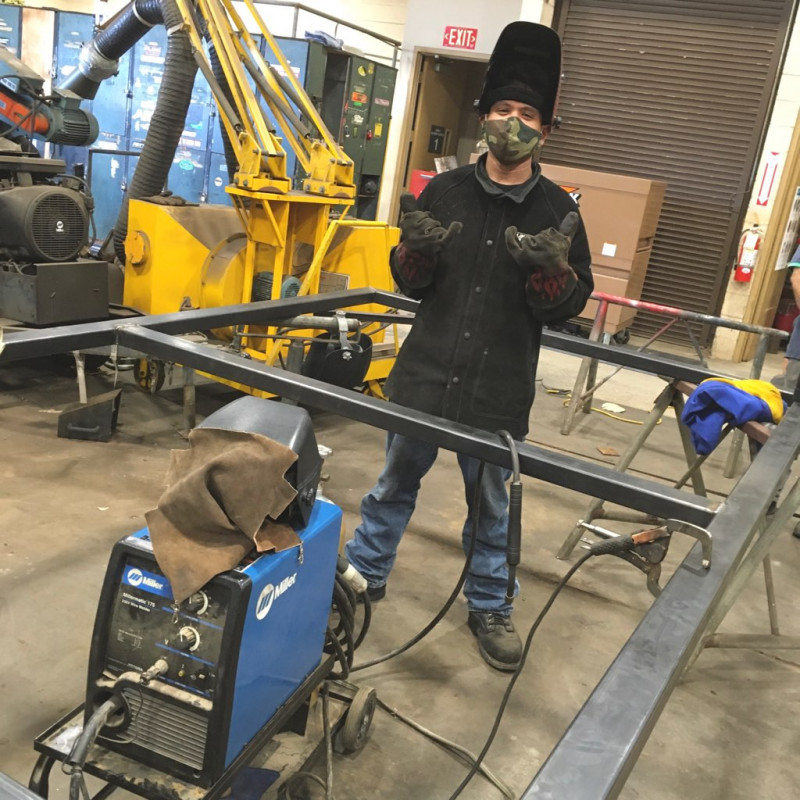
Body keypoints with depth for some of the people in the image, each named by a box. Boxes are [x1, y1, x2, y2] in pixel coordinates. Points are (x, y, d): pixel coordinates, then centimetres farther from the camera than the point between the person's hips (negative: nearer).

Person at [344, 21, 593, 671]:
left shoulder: (558, 209, -3)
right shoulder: (444, 191, 0)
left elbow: (570, 306, -2)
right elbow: (410, 283, 5)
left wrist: (550, 269, -22)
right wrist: (415, 250, -17)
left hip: (501, 389, -1)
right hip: (425, 373, 2)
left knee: (491, 505, 14)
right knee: (395, 483, 17)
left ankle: (490, 606, 34)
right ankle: (365, 573, 38)